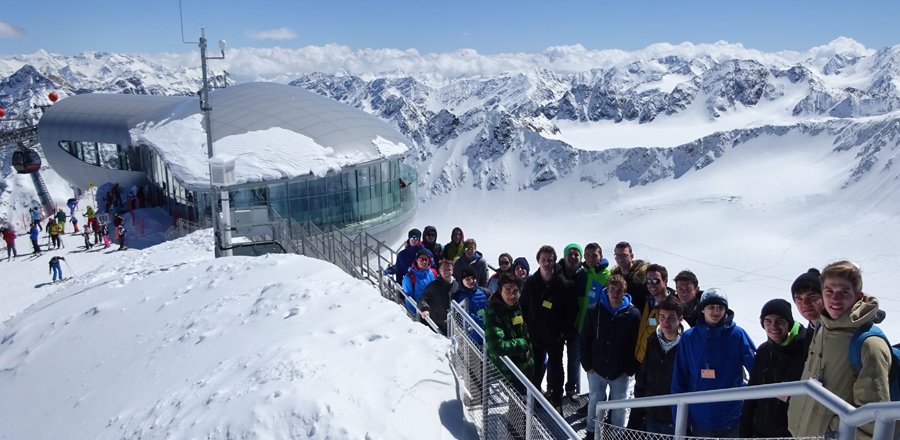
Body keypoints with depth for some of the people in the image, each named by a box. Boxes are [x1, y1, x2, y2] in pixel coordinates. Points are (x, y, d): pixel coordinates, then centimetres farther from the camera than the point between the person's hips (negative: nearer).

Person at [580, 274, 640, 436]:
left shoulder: (633, 314, -10)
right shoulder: (594, 311, -6)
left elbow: (636, 344, -8)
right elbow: (585, 340, -2)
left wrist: (630, 369, -9)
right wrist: (587, 365, -4)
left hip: (621, 372, -1)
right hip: (596, 369, 1)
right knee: (595, 402, 15)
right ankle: (591, 432, 34)